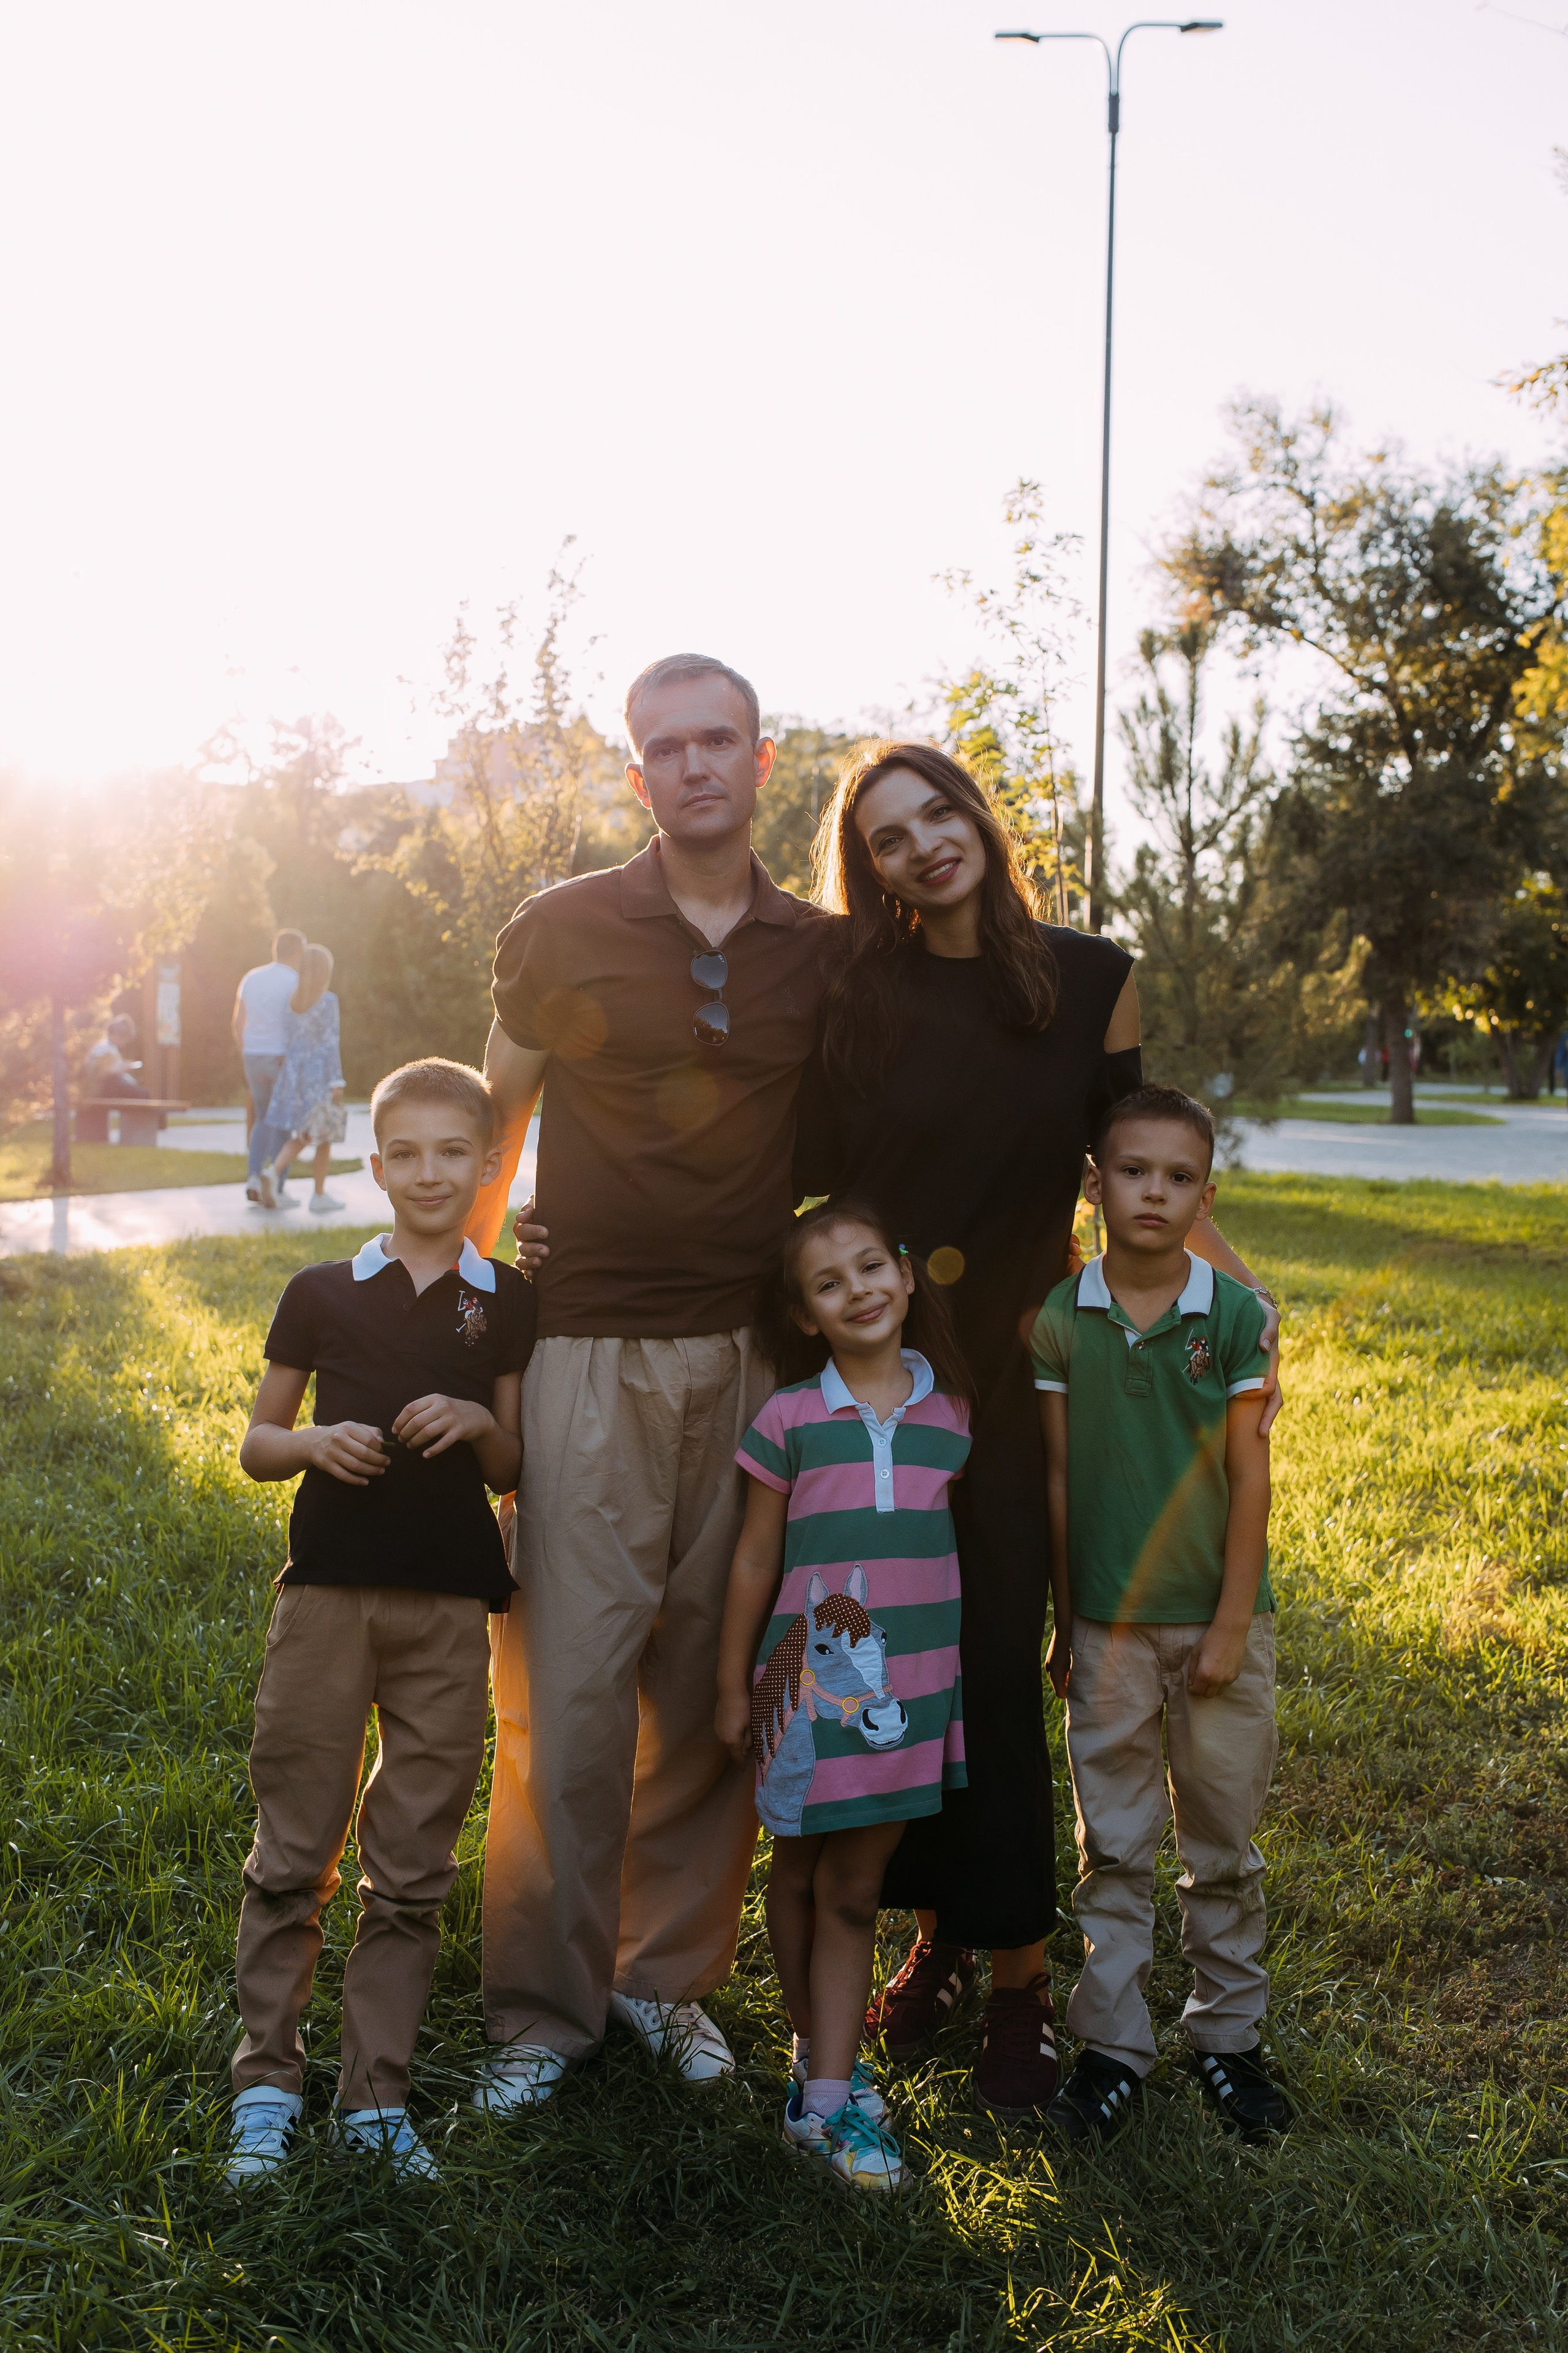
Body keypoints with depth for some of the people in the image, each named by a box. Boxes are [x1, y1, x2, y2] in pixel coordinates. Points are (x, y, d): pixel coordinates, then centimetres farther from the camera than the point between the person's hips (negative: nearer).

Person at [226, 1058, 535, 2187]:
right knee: (292, 1854, 3)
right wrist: (314, 1442, -11)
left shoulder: (508, 1303, 7)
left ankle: (378, 2098, 17)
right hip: (328, 1591, -1)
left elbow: (517, 1469, 11)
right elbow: (256, 1443, 10)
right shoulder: (322, 1293, 4)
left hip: (450, 1607, 1)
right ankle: (267, 2085, 17)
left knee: (413, 1871, 6)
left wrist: (478, 1423, -10)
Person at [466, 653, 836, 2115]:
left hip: (754, 1357, 3)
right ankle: (544, 2006, 13)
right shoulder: (561, 934, 1)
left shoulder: (821, 956, 8)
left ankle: (673, 1976, 24)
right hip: (590, 1350, -2)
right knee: (567, 1681, -3)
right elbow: (488, 1126, 8)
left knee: (713, 1682, 8)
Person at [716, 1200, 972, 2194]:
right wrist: (733, 1687, 4)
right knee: (801, 1876, 12)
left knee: (854, 1889, 4)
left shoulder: (948, 1417, 4)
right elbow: (756, 1562, 2)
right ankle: (822, 2055, 31)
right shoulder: (789, 1421, -3)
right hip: (812, 1673, -1)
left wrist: (961, 1676, 15)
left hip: (912, 1677, 1)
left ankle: (828, 2097, 8)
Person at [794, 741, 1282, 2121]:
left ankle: (1019, 1974, 11)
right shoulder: (861, 999, 0)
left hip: (1010, 1369, 0)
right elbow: (811, 1181, -1)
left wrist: (1228, 1269, 4)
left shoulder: (1090, 980, 2)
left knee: (996, 1660, -2)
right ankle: (935, 1933, 23)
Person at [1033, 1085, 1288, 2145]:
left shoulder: (1236, 1316, -7)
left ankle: (1230, 2033, 27)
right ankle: (1113, 2045, 19)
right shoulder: (1059, 1320, -4)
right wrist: (1063, 1620, 4)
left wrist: (1232, 1624, -7)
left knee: (1225, 1841, 11)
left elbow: (1250, 1476, -5)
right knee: (1113, 1846, 8)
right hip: (1107, 1621, 0)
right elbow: (1059, 1478, 1)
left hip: (1217, 1619, 0)